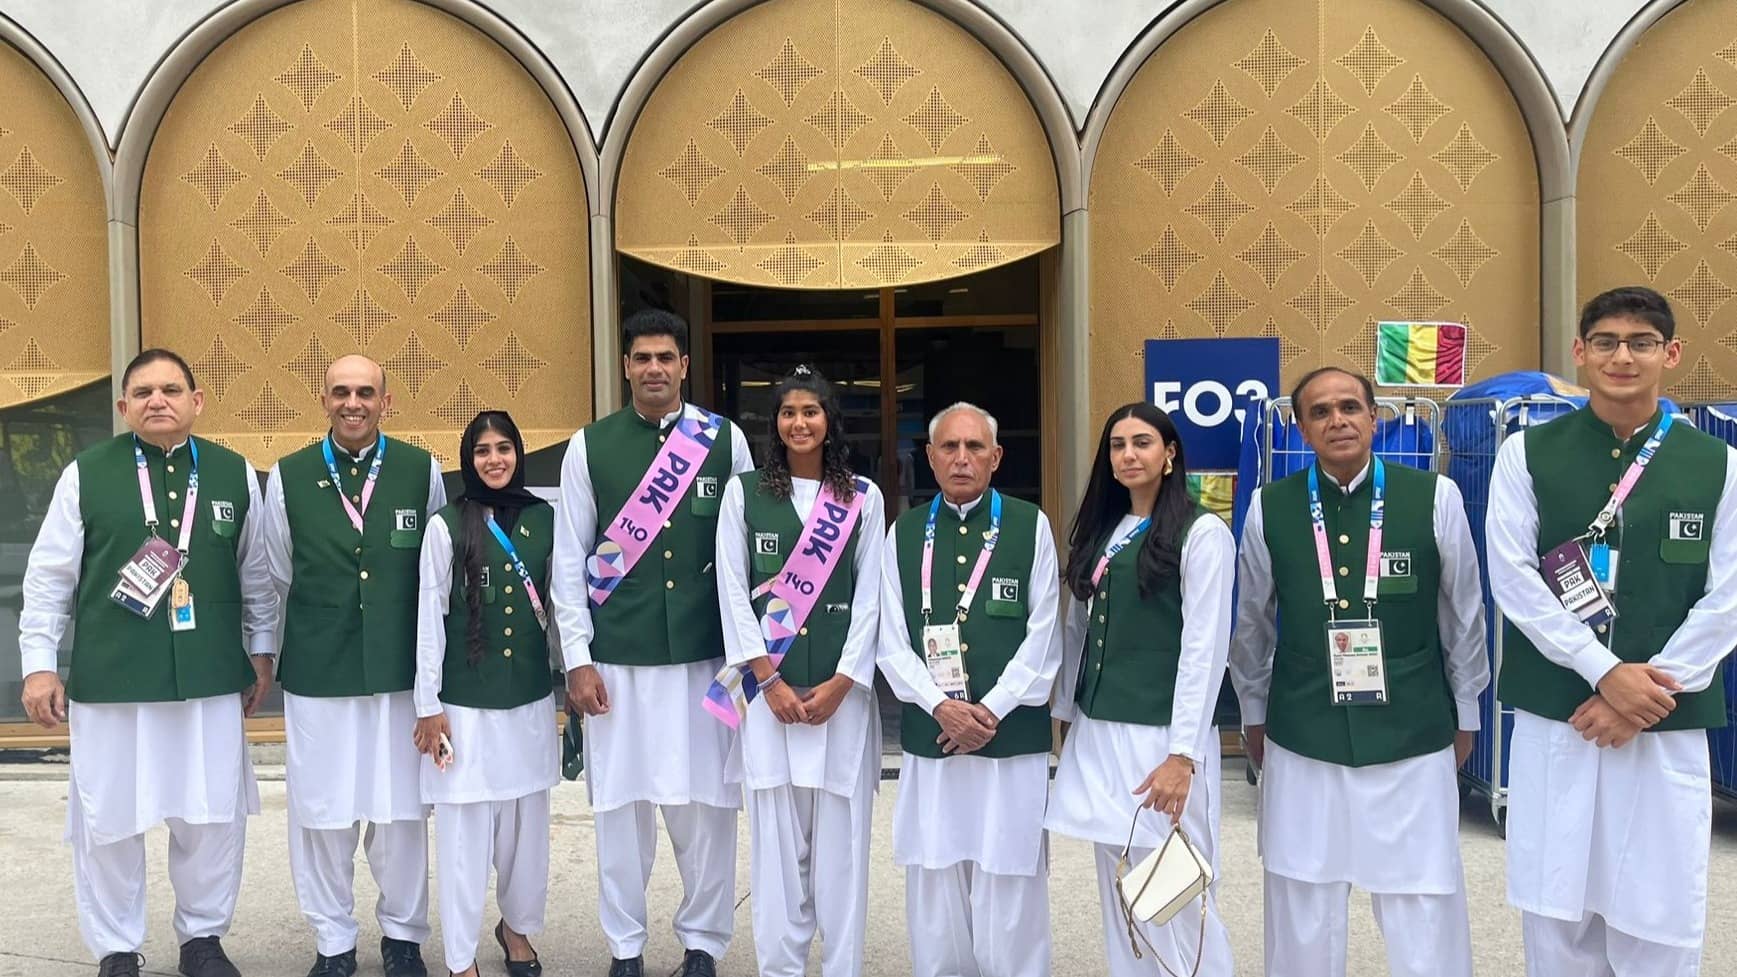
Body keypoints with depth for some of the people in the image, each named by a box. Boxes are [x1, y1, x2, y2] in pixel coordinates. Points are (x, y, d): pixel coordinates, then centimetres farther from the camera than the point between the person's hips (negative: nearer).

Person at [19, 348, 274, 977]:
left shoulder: (236, 475, 4)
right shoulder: (85, 475, -1)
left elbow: (256, 574, 11)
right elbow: (48, 579, 2)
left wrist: (261, 651, 12)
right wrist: (39, 664, -1)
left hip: (211, 680, 1)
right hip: (109, 681, -1)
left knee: (214, 817, 8)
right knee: (108, 821, 8)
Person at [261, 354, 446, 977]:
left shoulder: (422, 472, 1)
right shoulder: (287, 477, 2)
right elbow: (279, 577, 13)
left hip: (400, 669, 0)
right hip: (316, 670, 1)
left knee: (402, 810, 7)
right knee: (321, 812, 7)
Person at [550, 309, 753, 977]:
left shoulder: (726, 441, 2)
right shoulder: (589, 447, 2)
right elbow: (568, 560, 3)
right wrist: (577, 660, -1)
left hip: (705, 656, 0)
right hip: (617, 659, 0)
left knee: (705, 803, 5)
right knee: (622, 803, 6)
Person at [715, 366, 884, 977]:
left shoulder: (863, 497, 7)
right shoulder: (744, 492, 6)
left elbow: (870, 596, 3)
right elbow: (732, 589, 1)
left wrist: (842, 683, -7)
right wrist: (769, 678, -7)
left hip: (843, 690, 0)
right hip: (770, 686, 0)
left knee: (841, 835, 2)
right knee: (778, 835, 3)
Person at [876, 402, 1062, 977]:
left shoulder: (1031, 527, 1)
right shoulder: (903, 534, 7)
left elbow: (1043, 636, -2)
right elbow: (891, 641, 3)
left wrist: (991, 710, -10)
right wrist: (941, 705, -10)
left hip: (1012, 735, -2)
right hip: (929, 735, 2)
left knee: (1009, 884, 3)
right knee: (935, 886, 9)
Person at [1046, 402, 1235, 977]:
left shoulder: (1202, 533, -9)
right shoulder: (1100, 532, 12)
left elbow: (1205, 648, -14)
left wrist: (1183, 754, -18)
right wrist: (1066, 713, 13)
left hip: (1161, 736, -7)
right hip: (1097, 733, 7)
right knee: (1118, 890, 13)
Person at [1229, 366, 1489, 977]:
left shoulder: (1435, 498, -5)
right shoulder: (1269, 508, -2)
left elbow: (1464, 616, 6)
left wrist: (1464, 716, 13)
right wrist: (1253, 715, 17)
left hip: (1413, 741, -1)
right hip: (1300, 741, 1)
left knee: (1427, 921, 2)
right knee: (1302, 920, 10)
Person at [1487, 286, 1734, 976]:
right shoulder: (1528, 453, 2)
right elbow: (1512, 578, -5)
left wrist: (1649, 690, -9)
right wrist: (1605, 671, -13)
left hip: (1668, 723, 1)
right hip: (1554, 713, 0)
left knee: (1657, 921, 6)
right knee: (1557, 915, 7)